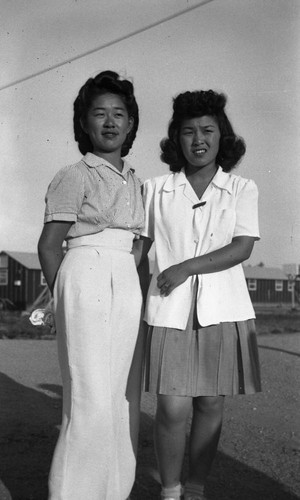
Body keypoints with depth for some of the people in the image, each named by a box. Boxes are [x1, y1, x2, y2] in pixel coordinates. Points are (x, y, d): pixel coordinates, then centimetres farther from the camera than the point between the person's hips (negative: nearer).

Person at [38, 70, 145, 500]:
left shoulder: (133, 181, 17)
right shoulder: (74, 176, -3)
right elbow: (49, 245, -3)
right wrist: (65, 299, 0)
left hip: (127, 283, 7)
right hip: (87, 276, -6)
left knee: (119, 391, 9)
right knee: (91, 396, -8)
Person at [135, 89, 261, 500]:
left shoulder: (242, 190, 6)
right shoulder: (156, 190, 7)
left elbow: (242, 248, -5)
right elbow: (138, 245, 11)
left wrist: (184, 268, -12)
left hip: (224, 310, 1)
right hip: (171, 311, -1)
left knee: (210, 405, 6)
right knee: (173, 409, -6)